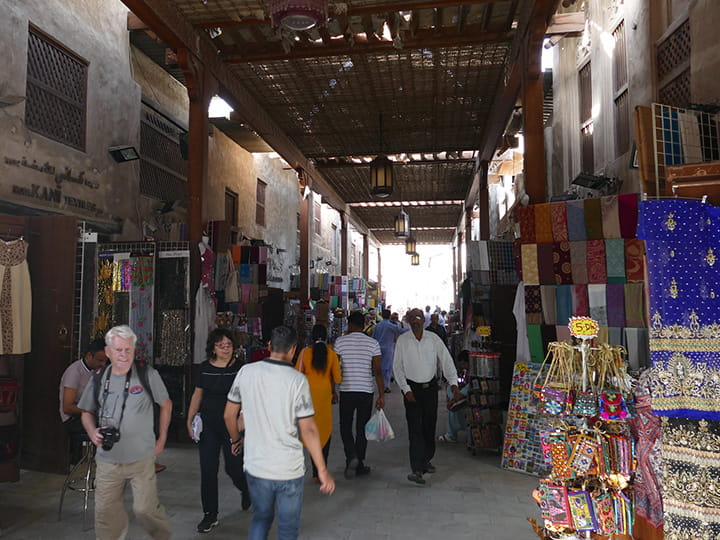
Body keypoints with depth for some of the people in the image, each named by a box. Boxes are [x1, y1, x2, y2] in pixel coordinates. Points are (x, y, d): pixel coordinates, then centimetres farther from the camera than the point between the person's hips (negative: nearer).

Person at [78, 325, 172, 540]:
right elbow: (87, 412, 16)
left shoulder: (148, 375, -7)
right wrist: (93, 433, -3)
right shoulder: (98, 380, 2)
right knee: (106, 512, 10)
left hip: (141, 459, -3)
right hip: (107, 460, 3)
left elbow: (166, 404, 5)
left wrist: (161, 439, 5)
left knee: (145, 508, 0)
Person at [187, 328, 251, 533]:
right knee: (208, 470, 6)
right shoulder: (205, 368, 4)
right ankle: (210, 515, 22)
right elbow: (197, 395, 11)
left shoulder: (240, 368, -7)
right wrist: (190, 420, 6)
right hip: (208, 425, 3)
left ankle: (247, 489, 37)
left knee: (234, 467, 1)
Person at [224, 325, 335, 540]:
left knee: (261, 518, 25)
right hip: (289, 469, -3)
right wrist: (322, 471, -9)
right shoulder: (297, 380, -15)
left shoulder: (246, 372, -5)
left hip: (255, 466, 3)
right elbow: (308, 429, -16)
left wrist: (236, 439, 24)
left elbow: (229, 415, 5)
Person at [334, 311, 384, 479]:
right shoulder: (373, 343, -2)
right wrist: (381, 396, 0)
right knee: (362, 428, 11)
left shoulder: (340, 341, -3)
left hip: (346, 391, -1)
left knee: (345, 426, 13)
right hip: (366, 391, 1)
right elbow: (377, 372, -5)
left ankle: (351, 456, -7)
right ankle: (359, 465, 18)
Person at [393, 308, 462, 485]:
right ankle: (417, 469, -9)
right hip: (411, 388, -3)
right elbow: (398, 368, -2)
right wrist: (406, 390, -10)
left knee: (430, 426, 12)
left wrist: (453, 384, -13)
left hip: (430, 386, 3)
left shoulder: (433, 339, 0)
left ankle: (425, 460, 32)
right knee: (415, 428, -9)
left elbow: (446, 360, -3)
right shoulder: (402, 340, -4)